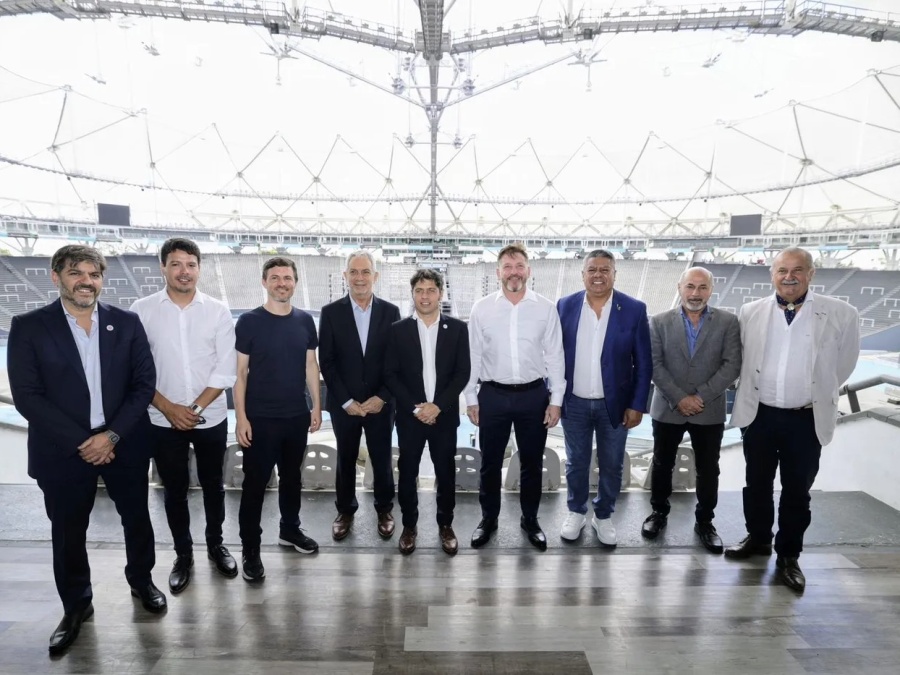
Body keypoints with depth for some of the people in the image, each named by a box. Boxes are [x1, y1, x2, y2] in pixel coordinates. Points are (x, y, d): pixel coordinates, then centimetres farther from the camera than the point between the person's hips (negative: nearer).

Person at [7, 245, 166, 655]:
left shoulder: (126, 323, -1)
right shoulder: (28, 327, -5)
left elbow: (144, 383, -2)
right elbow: (27, 396, -9)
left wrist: (112, 434, -13)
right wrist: (80, 442, -15)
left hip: (124, 444, 2)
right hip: (62, 450, -1)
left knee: (136, 518, 15)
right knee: (68, 532, 13)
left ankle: (141, 580, 40)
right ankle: (76, 605, 35)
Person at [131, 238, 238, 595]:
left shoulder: (218, 311, -5)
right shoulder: (142, 310, -6)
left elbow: (226, 369, -7)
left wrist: (196, 408, -12)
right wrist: (170, 409, -12)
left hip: (211, 418, 0)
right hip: (163, 421, 0)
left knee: (213, 484, 15)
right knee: (175, 490, 14)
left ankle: (215, 544, 36)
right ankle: (183, 554, 33)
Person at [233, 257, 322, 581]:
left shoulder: (305, 321, 3)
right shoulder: (249, 321, -8)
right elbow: (239, 372, -8)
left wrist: (316, 405, 6)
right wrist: (241, 417, -11)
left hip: (297, 416, 4)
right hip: (260, 418, -4)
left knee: (292, 476, 18)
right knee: (255, 483, 4)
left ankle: (290, 529, 38)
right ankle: (250, 549, 19)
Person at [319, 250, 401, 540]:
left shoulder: (390, 312, -2)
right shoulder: (331, 312, -3)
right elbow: (326, 362, -5)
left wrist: (381, 397, -9)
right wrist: (347, 401, -10)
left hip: (380, 403, 0)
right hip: (344, 404, 0)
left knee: (382, 459, 12)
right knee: (346, 460, 15)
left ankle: (384, 510, 33)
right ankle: (345, 511, 35)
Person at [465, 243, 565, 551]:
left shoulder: (546, 308, -3)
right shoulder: (481, 308, -3)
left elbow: (555, 355, 0)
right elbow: (473, 356, 1)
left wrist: (556, 399, -2)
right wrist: (471, 398, 0)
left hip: (534, 395, 0)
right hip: (493, 395, 0)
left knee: (532, 462, 15)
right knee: (490, 463, 13)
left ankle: (530, 519, 35)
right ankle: (488, 518, 33)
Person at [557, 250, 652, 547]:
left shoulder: (634, 309, -7)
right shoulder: (565, 306, -4)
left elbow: (643, 363, -4)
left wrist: (637, 404, -7)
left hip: (615, 404, 0)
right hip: (574, 403, 1)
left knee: (611, 466, 14)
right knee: (576, 463, 15)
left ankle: (603, 516, 35)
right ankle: (576, 512, 36)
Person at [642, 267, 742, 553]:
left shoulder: (728, 322, -1)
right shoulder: (659, 322, -2)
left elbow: (732, 365, -7)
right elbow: (655, 365, -6)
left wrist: (701, 396, -15)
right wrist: (679, 398, -15)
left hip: (710, 411, 0)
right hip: (668, 409, 0)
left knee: (708, 470, 10)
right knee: (662, 464, 13)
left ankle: (704, 521, 29)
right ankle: (659, 511, 33)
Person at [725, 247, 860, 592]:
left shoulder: (841, 314, -7)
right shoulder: (751, 312, -1)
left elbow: (843, 364, 6)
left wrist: (815, 394, 11)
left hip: (806, 419, -2)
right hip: (759, 414, 2)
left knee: (797, 491, 9)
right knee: (757, 483, 15)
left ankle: (788, 555, 26)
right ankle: (758, 538, 35)